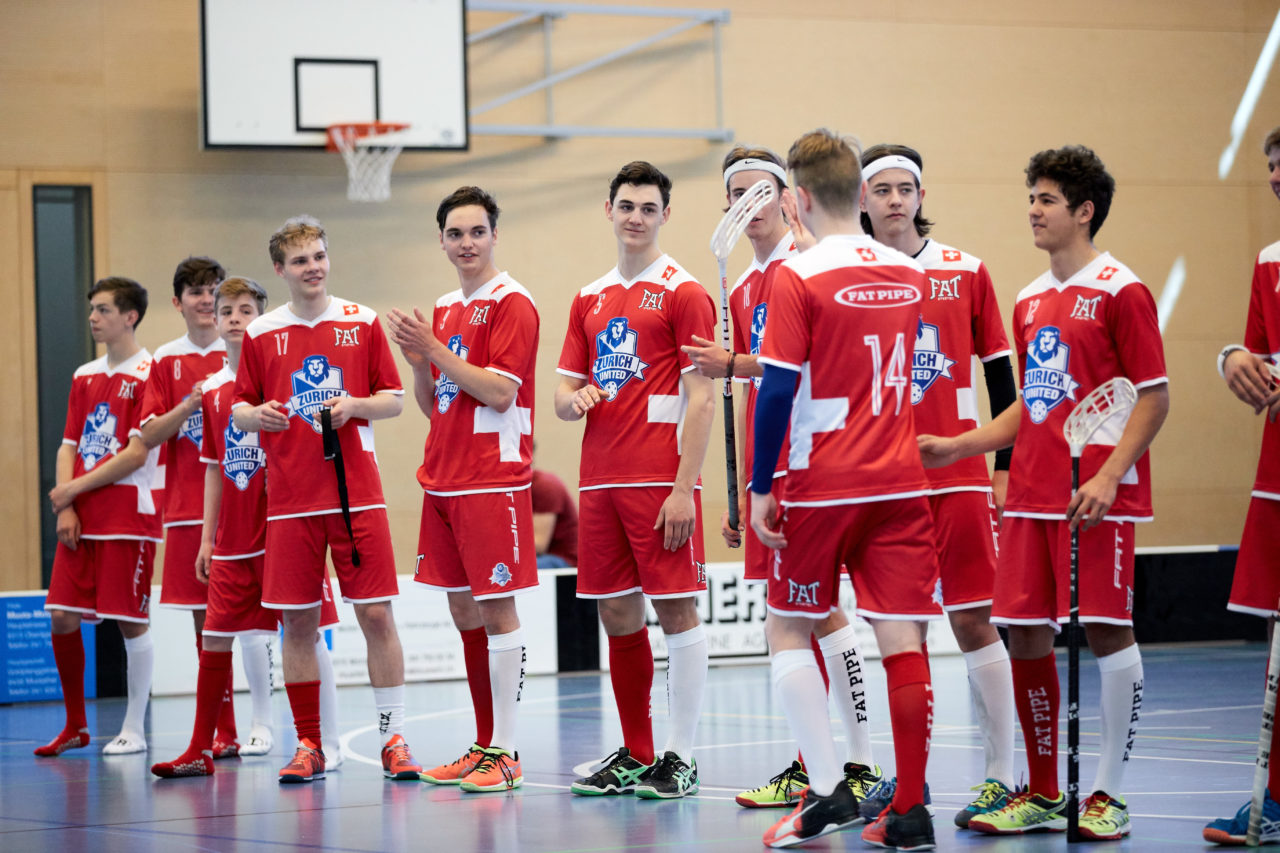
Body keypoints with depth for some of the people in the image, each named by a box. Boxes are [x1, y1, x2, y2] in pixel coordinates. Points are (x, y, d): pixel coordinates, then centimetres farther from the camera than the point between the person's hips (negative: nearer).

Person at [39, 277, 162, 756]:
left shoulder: (148, 375, -7)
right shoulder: (84, 377, 15)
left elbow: (137, 453, -13)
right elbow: (69, 447, 14)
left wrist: (74, 488, -11)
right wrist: (65, 509, 0)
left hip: (128, 518, -7)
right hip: (81, 520, 7)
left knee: (131, 623, -3)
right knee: (62, 618, 3)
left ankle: (134, 730, 7)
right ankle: (76, 727, 15)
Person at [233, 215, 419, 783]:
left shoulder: (362, 323, 4)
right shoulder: (261, 335, 5)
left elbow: (394, 398, 7)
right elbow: (238, 411, 10)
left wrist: (355, 405, -12)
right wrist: (258, 414, -12)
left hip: (357, 495, -1)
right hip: (291, 498, 1)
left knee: (376, 613, -4)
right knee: (298, 622, 1)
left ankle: (394, 739, 3)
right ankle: (308, 746, 11)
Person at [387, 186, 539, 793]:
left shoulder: (511, 303, -8)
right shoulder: (443, 309, 16)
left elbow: (500, 392, -17)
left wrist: (434, 349, -16)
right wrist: (418, 361, 0)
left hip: (494, 480, -8)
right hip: (442, 480, 8)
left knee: (496, 609, -7)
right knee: (463, 611, 10)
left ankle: (505, 753, -4)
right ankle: (483, 746, 16)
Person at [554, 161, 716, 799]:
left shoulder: (683, 292, -3)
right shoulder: (590, 299, 15)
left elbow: (701, 398, -9)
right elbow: (564, 395, 19)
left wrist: (684, 488, -15)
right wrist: (574, 399, -6)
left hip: (661, 479, -6)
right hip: (600, 479, 6)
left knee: (675, 610, -4)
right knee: (616, 614, 8)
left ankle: (680, 757, 0)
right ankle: (634, 755, 16)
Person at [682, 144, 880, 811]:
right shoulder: (742, 291, 19)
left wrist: (733, 364, -19)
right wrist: (738, 495, 20)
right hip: (767, 468, 8)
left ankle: (861, 766, -5)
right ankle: (805, 766, 14)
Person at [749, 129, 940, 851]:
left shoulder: (799, 278, -10)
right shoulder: (910, 275, 8)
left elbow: (779, 390, -13)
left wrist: (762, 487, -5)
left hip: (822, 490, -4)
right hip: (901, 485, 4)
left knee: (788, 630, 10)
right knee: (903, 641, 2)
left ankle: (828, 791, 1)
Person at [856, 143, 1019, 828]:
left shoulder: (966, 272, 3)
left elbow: (999, 374, 6)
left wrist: (1004, 465, 2)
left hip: (956, 475, -2)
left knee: (973, 621, -4)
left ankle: (1000, 777, 1)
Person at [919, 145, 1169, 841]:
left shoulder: (1120, 291, -6)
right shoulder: (1031, 301, 16)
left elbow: (1154, 396, -9)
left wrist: (1108, 475, -19)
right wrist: (960, 445, 13)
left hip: (1097, 498, -7)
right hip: (1030, 494, 7)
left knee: (1107, 632, -5)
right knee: (1025, 634, 4)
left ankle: (1107, 796, 3)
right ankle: (1042, 796, 13)